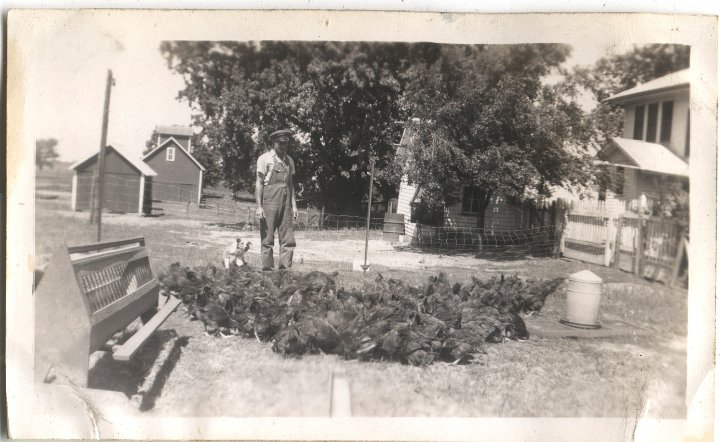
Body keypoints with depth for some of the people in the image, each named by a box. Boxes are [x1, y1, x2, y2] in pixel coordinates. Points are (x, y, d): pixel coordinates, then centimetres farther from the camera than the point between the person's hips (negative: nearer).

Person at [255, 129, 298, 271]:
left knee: (288, 240, 0)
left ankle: (285, 269, 4)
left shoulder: (289, 160, 15)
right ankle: (268, 269, 5)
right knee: (267, 239, -1)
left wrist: (294, 205, 11)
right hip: (269, 202, -5)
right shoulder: (265, 158, -1)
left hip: (285, 202, 5)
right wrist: (259, 206, -9)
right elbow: (259, 183, -3)